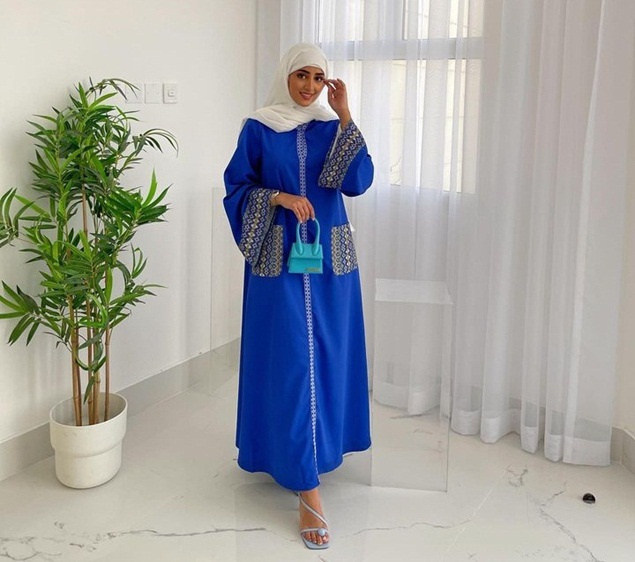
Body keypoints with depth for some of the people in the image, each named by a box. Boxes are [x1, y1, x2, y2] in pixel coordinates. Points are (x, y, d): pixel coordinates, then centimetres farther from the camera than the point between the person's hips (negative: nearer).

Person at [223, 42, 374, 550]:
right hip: (278, 259, -3)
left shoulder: (333, 127, 7)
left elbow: (358, 182, -7)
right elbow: (237, 187, 0)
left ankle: (318, 447, 33)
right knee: (290, 361, -6)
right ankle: (307, 488, -4)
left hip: (330, 258, 3)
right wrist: (280, 197, -17)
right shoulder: (258, 128, 2)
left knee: (326, 356, 10)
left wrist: (344, 115, -10)